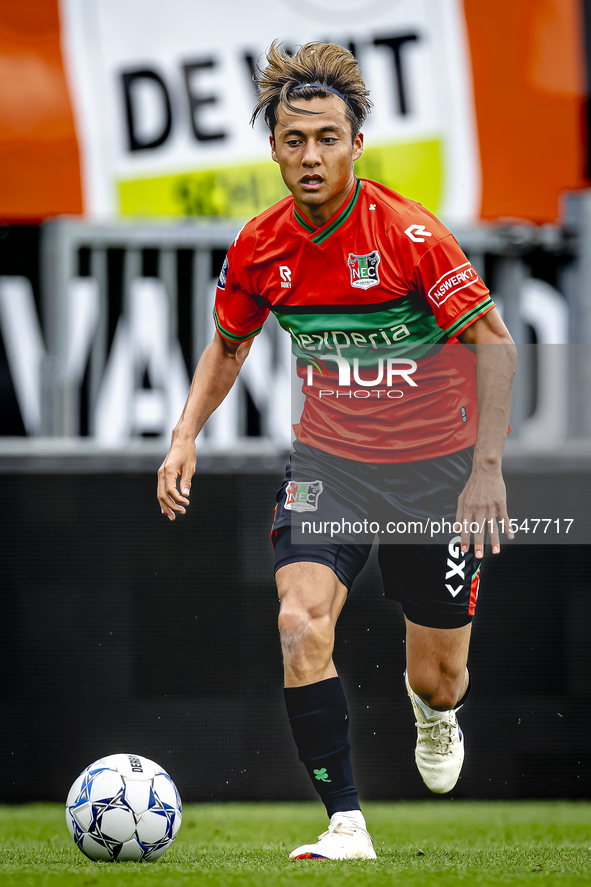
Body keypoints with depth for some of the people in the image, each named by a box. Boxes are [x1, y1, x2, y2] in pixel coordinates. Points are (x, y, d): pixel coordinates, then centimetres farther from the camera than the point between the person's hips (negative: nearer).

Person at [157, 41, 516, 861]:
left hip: (435, 471, -2)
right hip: (328, 462, 3)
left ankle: (435, 710, 47)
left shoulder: (408, 234, -21)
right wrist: (186, 436, -2)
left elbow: (494, 343, -17)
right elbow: (228, 346, 12)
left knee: (438, 679, 6)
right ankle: (346, 824, -15)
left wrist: (488, 467, -24)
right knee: (302, 623, -23)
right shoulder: (260, 248, -7)